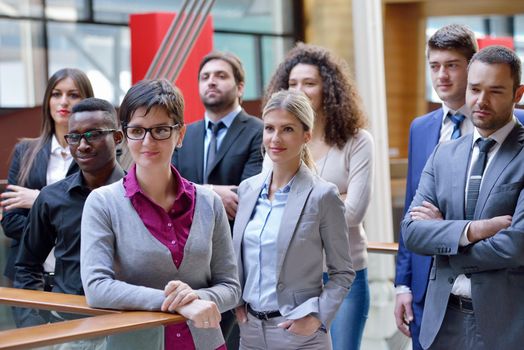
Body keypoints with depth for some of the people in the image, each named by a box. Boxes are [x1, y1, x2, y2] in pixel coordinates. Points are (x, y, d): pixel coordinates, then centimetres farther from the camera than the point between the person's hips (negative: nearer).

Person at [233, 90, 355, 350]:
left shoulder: (322, 195, -9)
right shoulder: (248, 188, 5)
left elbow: (343, 273, -4)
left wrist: (317, 316, -15)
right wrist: (237, 302, 4)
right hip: (250, 329, 4)